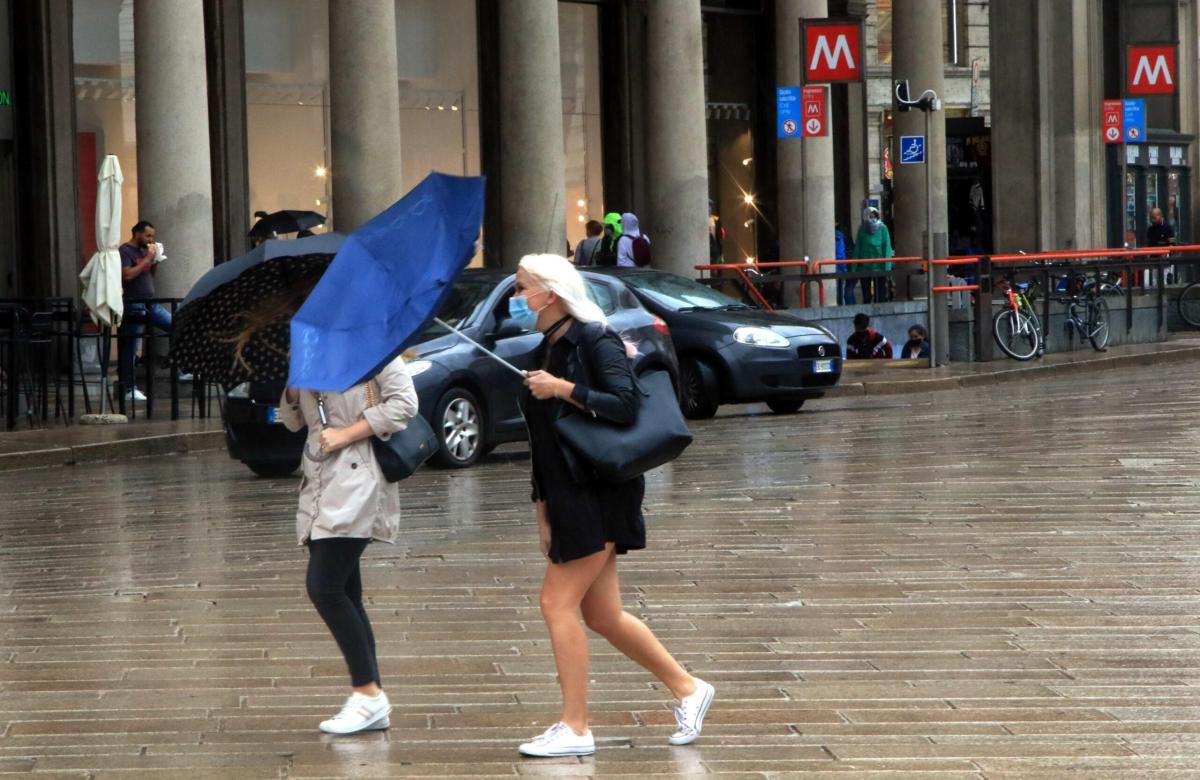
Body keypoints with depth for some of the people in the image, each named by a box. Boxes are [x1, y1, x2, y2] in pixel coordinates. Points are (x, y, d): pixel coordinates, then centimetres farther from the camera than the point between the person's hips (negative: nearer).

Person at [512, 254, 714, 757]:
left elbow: (624, 405, -23)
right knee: (601, 616, 11)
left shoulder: (595, 341, -10)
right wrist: (542, 506, 17)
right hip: (568, 496, 9)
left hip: (601, 492, -9)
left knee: (558, 603, -9)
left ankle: (574, 729, -3)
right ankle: (687, 688, 24)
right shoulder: (548, 350, 14)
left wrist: (565, 390, -22)